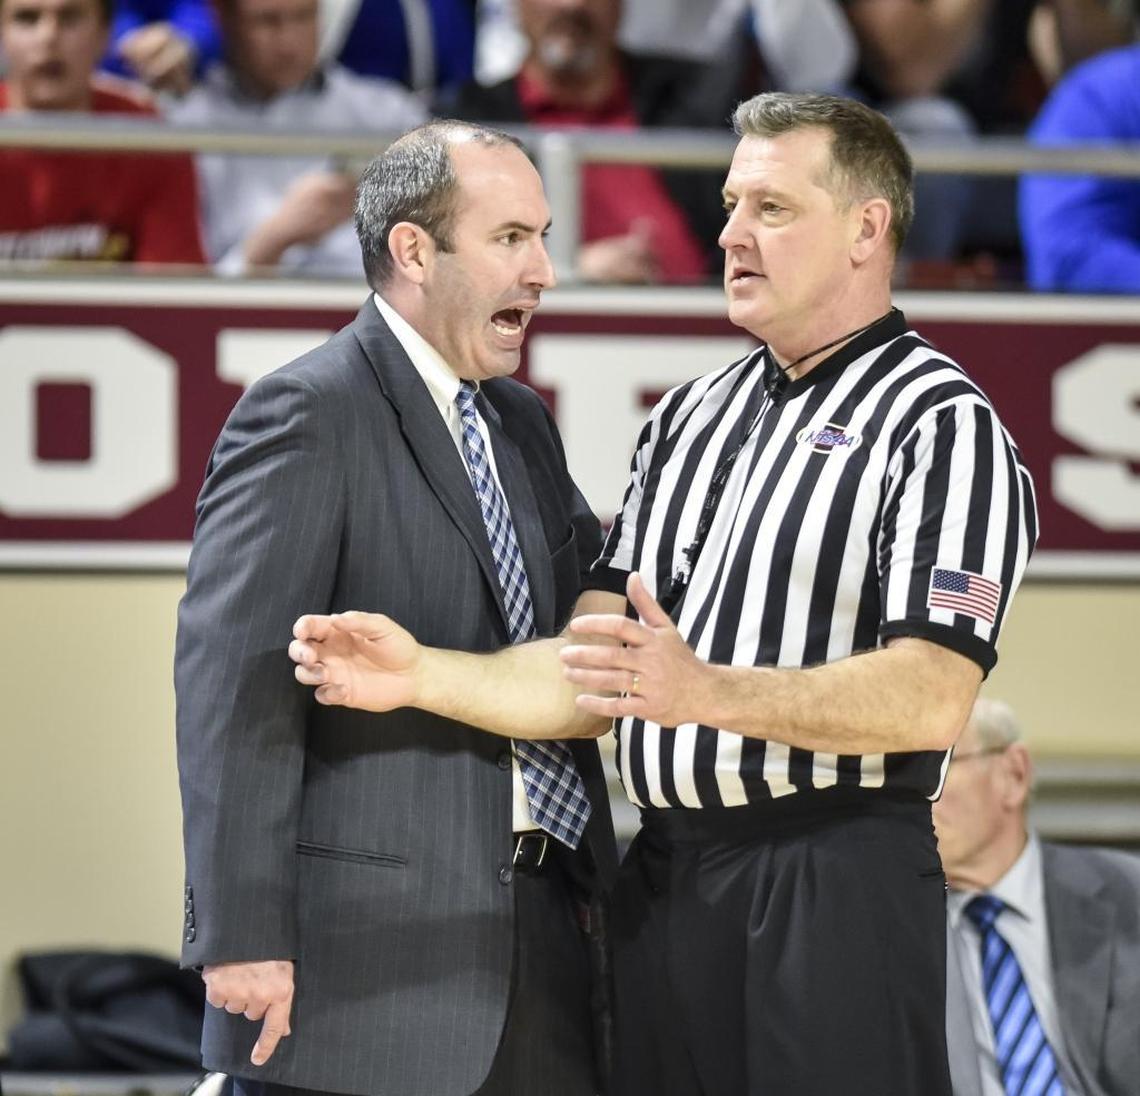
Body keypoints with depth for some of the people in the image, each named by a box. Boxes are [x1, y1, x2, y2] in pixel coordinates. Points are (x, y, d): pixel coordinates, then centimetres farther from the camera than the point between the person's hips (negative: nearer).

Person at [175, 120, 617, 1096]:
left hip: (540, 930, 8)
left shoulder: (519, 423, 18)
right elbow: (233, 678, -16)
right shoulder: (308, 414, -9)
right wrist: (242, 936, -21)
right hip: (374, 955, -8)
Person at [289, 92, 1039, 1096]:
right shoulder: (688, 420, 17)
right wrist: (420, 675, -4)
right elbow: (591, 680, 13)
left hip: (833, 883, -7)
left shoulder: (942, 426, -6)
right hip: (662, 880, 7)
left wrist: (702, 690, -29)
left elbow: (931, 700, -18)